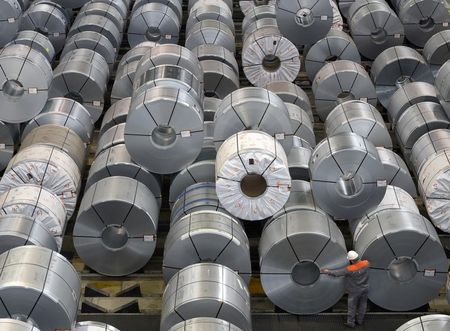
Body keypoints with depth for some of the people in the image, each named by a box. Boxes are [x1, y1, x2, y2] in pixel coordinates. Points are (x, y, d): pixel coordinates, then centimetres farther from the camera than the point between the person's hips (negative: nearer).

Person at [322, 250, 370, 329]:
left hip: (355, 291, -4)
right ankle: (360, 320, 37)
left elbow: (337, 273, -20)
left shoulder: (350, 269, -29)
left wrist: (328, 271, -8)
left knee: (352, 307, 13)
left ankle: (351, 323, 24)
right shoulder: (366, 263, -19)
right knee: (362, 305, 20)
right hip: (364, 289, 5)